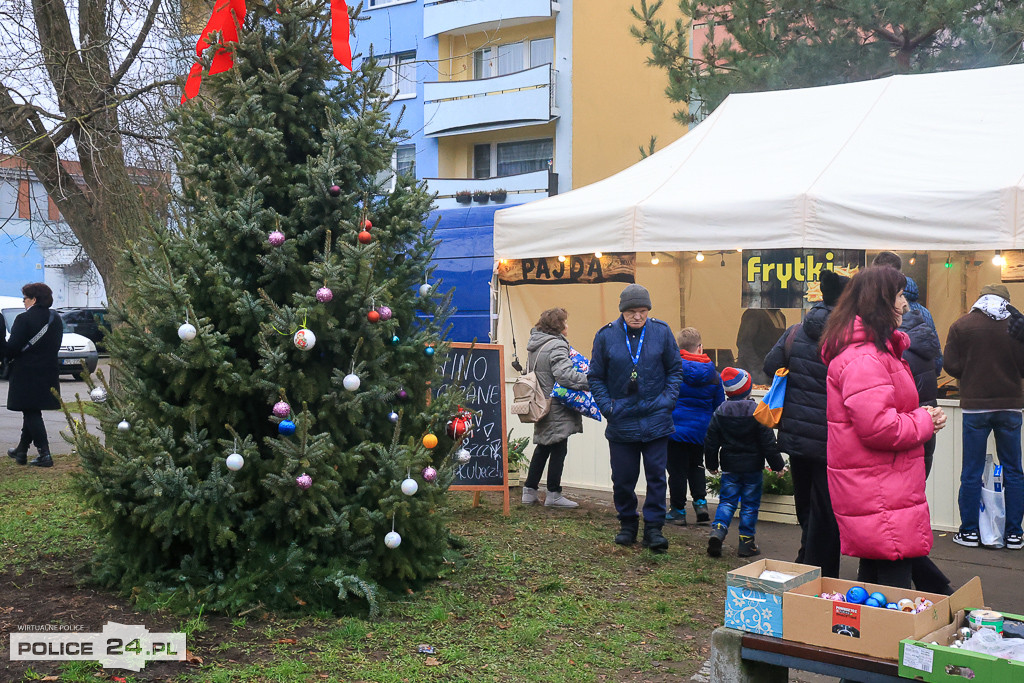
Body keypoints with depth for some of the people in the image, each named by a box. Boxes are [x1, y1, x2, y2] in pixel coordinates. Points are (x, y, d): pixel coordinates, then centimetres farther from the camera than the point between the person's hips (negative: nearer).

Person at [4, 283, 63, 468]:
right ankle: (21, 450, 27)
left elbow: (12, 347, -15)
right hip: (48, 373, 7)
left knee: (31, 413, -1)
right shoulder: (55, 319, 7)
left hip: (27, 373, -7)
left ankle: (44, 454, -6)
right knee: (32, 412, 17)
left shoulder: (24, 319, -14)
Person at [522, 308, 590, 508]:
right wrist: (592, 383, -27)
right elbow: (565, 374, -30)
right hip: (556, 409, -9)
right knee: (558, 450, 1)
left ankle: (529, 491, 21)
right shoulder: (556, 346, -19)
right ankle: (553, 494, 8)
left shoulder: (536, 345, 11)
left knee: (542, 448, 18)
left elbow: (530, 371, 22)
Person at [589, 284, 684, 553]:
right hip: (621, 421, 1)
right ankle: (627, 524, 26)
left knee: (656, 475, 1)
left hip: (656, 419, 0)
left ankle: (653, 528, 10)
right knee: (622, 478, 9)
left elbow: (675, 369, 9)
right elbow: (596, 377, 6)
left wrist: (668, 399, -3)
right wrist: (607, 406, -5)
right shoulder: (606, 336, -2)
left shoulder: (661, 331, -1)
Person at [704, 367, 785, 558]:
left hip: (730, 468, 2)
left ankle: (717, 530, -13)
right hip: (753, 468, -2)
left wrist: (712, 464, 16)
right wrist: (778, 465, 1)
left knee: (727, 501, 9)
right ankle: (747, 542, 10)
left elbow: (711, 442, 4)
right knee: (750, 504, 7)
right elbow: (768, 443, -9)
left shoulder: (720, 412, -2)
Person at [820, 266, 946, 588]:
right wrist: (924, 422, -9)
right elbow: (878, 427, -26)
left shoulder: (877, 350, 17)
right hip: (880, 498, -11)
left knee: (874, 577, 17)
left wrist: (919, 416, 7)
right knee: (894, 585, -7)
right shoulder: (864, 359, -19)